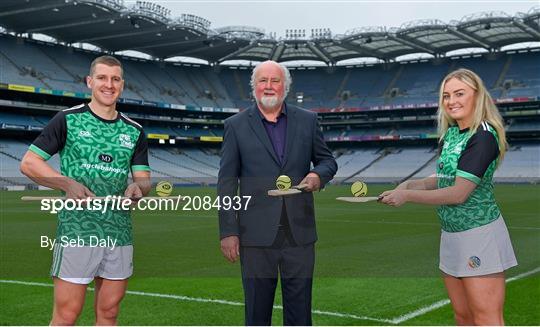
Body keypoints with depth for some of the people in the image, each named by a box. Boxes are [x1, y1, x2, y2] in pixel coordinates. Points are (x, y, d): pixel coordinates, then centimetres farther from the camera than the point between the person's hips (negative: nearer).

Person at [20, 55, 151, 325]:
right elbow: (29, 163, 0)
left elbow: (144, 178, 14)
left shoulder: (134, 131, 13)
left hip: (120, 233, 5)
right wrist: (68, 184, -14)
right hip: (76, 231, -4)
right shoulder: (68, 120, 1)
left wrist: (137, 187, -11)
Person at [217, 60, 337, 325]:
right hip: (257, 235, -1)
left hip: (299, 232, 2)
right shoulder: (236, 125, 2)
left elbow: (327, 160, 15)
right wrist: (228, 232, -5)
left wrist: (318, 174, -10)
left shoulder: (307, 121, 6)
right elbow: (227, 182, 0)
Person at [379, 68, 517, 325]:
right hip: (451, 234, 8)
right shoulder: (451, 133, 9)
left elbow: (459, 193, -20)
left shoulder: (483, 136, -16)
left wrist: (407, 195, -15)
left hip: (479, 234, -8)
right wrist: (411, 184, 1)